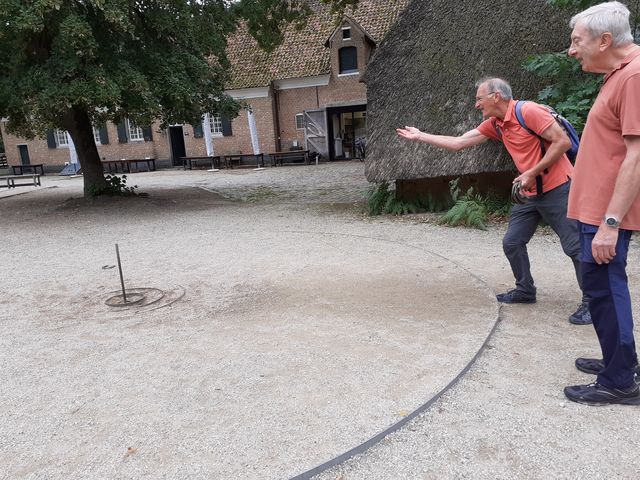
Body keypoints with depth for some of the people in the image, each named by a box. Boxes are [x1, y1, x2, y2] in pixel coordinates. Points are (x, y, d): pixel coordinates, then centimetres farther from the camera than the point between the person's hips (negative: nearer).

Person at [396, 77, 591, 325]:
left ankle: (592, 302, 6)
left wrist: (532, 172, -19)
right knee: (512, 242, 10)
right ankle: (525, 290, 26)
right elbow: (458, 143, 10)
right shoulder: (494, 124, 8)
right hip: (530, 193, 8)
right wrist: (420, 136, 11)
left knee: (575, 246, -4)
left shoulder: (528, 111, -16)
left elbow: (562, 141, -18)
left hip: (557, 188, -8)